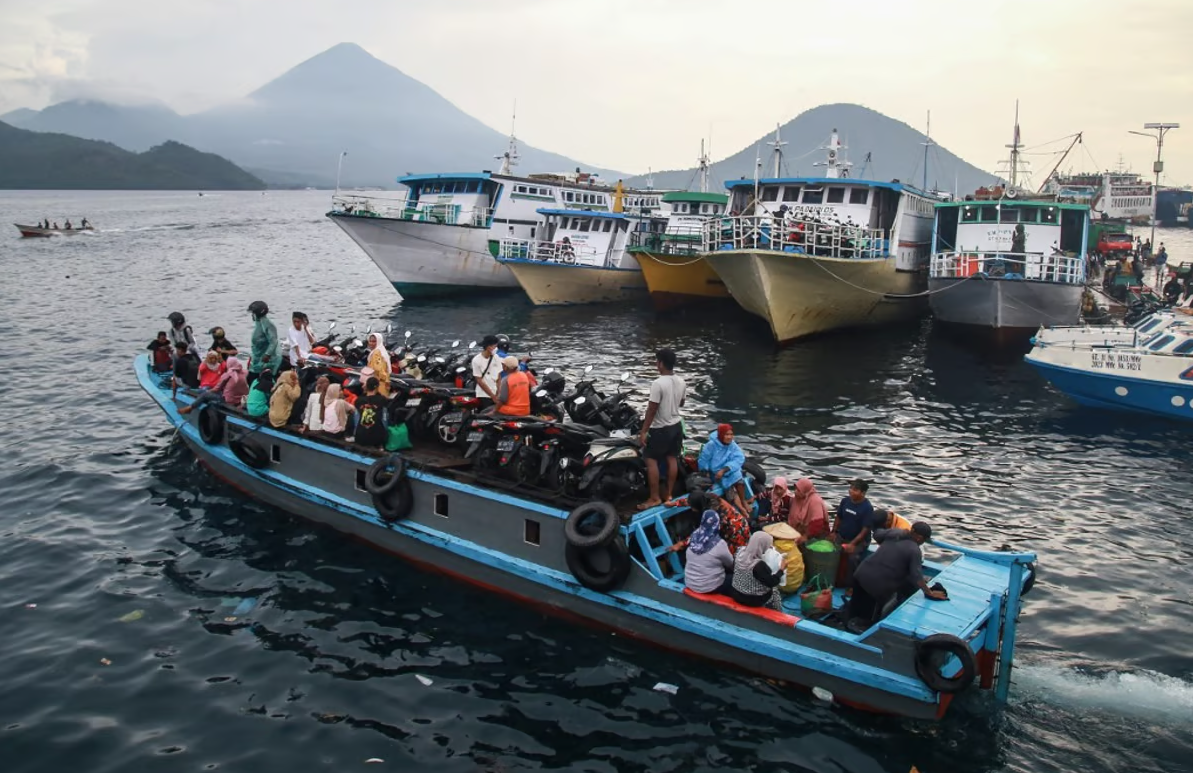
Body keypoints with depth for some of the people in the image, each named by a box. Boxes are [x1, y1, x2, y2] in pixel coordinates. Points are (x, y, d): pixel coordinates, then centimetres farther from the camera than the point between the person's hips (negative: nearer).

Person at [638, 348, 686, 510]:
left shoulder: (658, 384, -24)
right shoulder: (681, 382, 0)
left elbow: (651, 410, -21)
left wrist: (643, 431, -16)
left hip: (660, 429, -7)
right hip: (676, 426, 7)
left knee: (651, 461, 1)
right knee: (672, 459, 13)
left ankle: (655, 498, 3)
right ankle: (669, 495, 21)